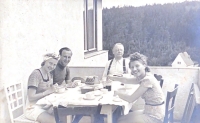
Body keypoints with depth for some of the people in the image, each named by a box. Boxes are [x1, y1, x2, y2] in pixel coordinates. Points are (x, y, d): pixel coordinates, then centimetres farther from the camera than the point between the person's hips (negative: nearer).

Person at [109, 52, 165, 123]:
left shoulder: (148, 80, -24)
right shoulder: (143, 77, 2)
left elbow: (131, 99, -22)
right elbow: (126, 80, 18)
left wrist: (116, 92, -8)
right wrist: (110, 77, 25)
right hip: (148, 112, 9)